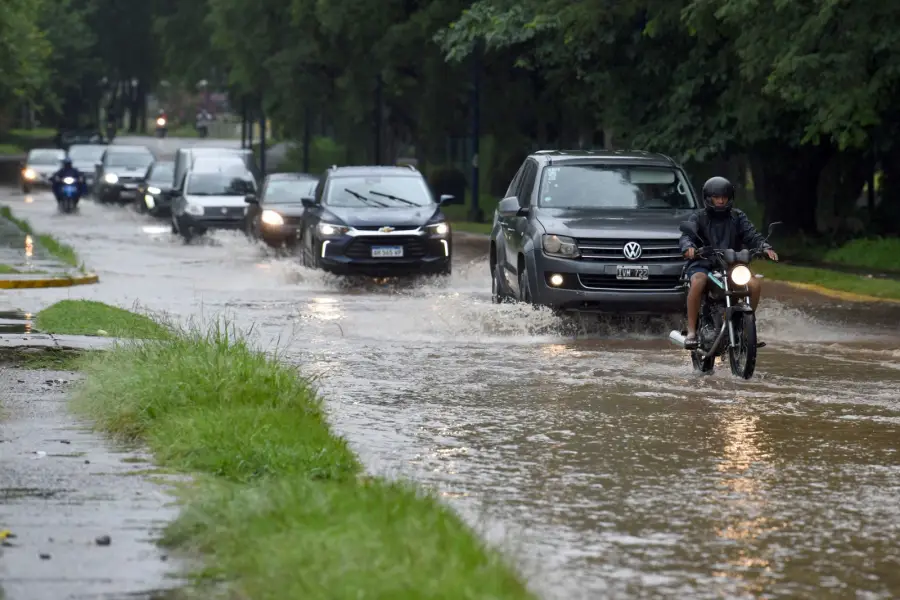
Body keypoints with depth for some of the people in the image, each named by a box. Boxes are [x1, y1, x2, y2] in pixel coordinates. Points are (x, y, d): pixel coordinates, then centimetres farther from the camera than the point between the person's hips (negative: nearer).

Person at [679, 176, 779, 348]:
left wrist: (765, 247, -20)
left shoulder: (737, 217, 14)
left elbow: (752, 235, 1)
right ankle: (691, 332, -31)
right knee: (698, 282, -36)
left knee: (754, 284, -21)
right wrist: (688, 247, -35)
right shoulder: (699, 217, 6)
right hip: (703, 264, -3)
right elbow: (686, 235, -11)